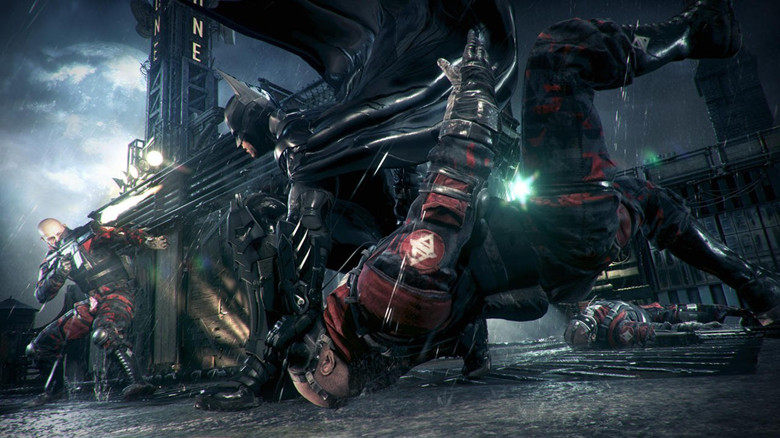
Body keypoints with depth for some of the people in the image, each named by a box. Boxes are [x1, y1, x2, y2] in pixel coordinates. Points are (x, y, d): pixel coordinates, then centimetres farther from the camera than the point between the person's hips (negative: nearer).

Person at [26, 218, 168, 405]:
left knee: (103, 334, -37)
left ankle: (138, 382, -37)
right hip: (92, 303, 7)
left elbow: (122, 234, -15)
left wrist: (148, 240, -35)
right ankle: (54, 388, 34)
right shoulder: (52, 261, 14)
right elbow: (41, 296, 5)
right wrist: (58, 273, -14)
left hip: (116, 295, -7)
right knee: (38, 347, 10)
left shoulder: (89, 234, 0)